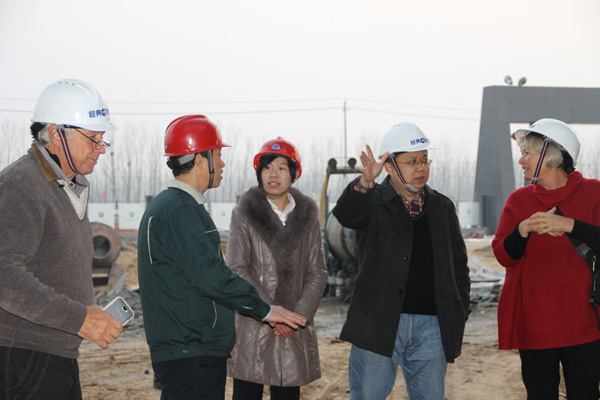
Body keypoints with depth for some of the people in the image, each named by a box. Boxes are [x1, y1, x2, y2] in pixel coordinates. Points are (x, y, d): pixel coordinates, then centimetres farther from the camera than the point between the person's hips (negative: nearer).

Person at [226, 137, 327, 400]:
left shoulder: (307, 216, 9)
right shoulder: (244, 214, 1)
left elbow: (317, 272, 6)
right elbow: (237, 269, -7)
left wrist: (300, 314, -8)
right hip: (252, 328, -2)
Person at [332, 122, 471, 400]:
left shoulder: (442, 207, 12)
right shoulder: (374, 202, 2)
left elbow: (458, 265, 17)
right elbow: (345, 215, -22)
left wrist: (459, 316, 9)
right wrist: (364, 182, -40)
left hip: (431, 325, 3)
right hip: (378, 324, -3)